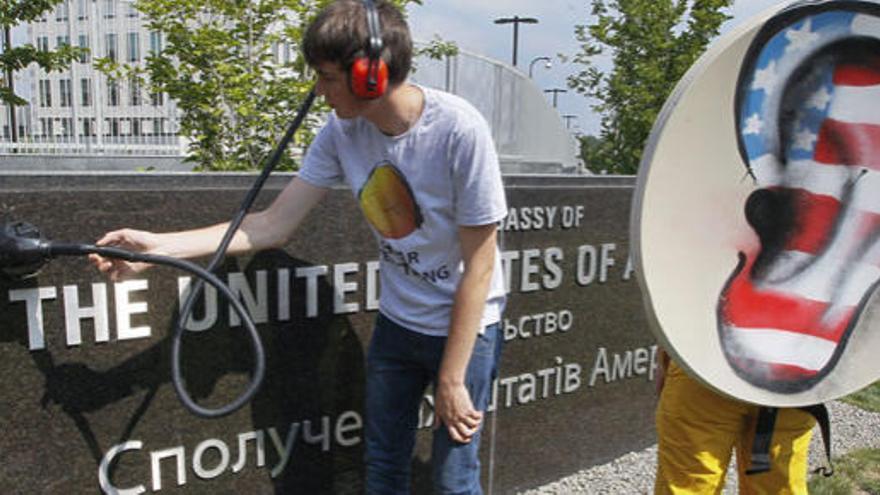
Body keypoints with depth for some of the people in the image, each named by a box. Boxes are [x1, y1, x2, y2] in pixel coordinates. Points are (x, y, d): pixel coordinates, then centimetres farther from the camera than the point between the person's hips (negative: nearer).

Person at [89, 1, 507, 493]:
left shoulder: (459, 129, -25)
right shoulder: (342, 131, -9)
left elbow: (479, 265, -20)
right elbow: (275, 224, -5)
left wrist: (452, 382, -16)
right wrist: (158, 245, -12)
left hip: (466, 325, -4)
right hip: (397, 322, 5)